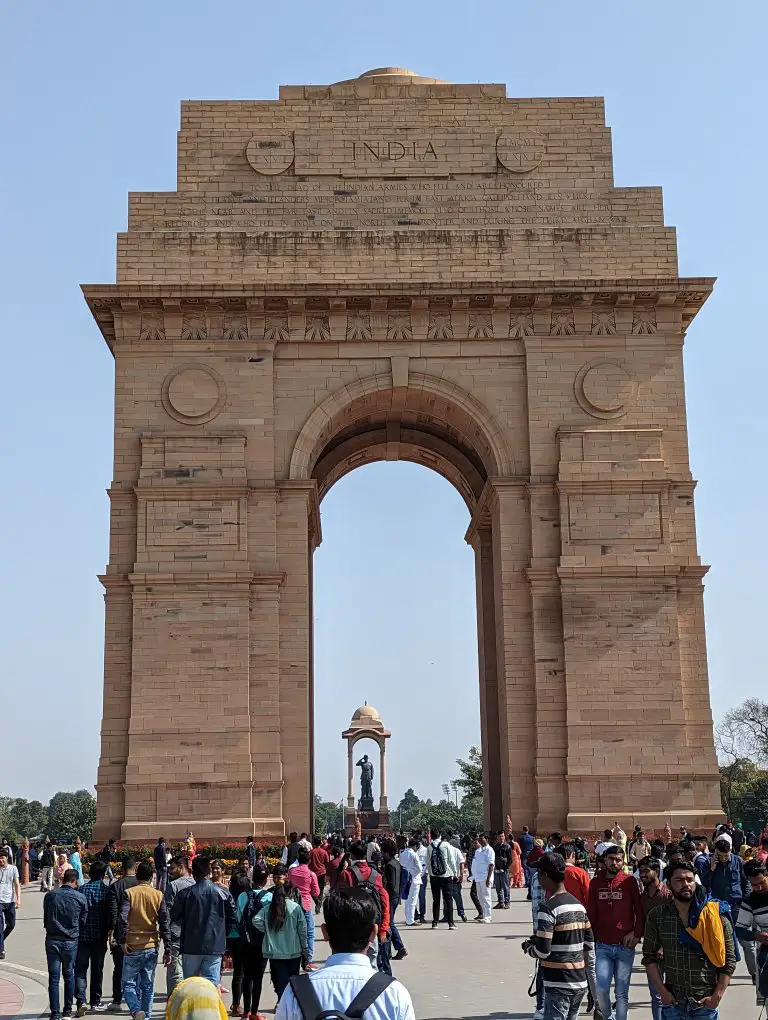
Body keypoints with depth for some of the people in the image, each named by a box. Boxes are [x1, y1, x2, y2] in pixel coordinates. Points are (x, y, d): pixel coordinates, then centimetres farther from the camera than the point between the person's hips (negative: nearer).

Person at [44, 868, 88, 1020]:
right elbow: (83, 921, 4)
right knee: (69, 975, 15)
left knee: (53, 977, 3)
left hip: (52, 940, 0)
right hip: (71, 941, 0)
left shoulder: (50, 895, -3)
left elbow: (45, 920, 7)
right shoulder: (80, 897, -6)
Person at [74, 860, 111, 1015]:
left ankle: (81, 1000, -14)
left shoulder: (82, 889, -3)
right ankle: (95, 1001, 19)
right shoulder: (106, 890, -5)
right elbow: (110, 914, -3)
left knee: (80, 969, 2)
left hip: (83, 935, 0)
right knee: (97, 970, 12)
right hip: (100, 936, 0)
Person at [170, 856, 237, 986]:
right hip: (215, 946, 1)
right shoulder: (223, 892, -1)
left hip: (191, 947, 0)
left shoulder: (185, 893, -6)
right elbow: (233, 919, 2)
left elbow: (174, 918, 3)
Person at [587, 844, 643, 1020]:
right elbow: (591, 913, 7)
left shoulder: (629, 881, -2)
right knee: (601, 988, -6)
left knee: (621, 993, 4)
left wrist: (636, 934, -8)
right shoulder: (596, 883, 5)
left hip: (625, 946, -1)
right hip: (603, 946, 1)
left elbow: (639, 910, 1)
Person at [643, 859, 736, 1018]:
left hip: (706, 1004, -1)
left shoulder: (716, 916, -7)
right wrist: (662, 991, -6)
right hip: (672, 1003, 1)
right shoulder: (657, 917, -4)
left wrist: (717, 996, -8)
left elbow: (729, 960, -4)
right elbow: (649, 957, 1)